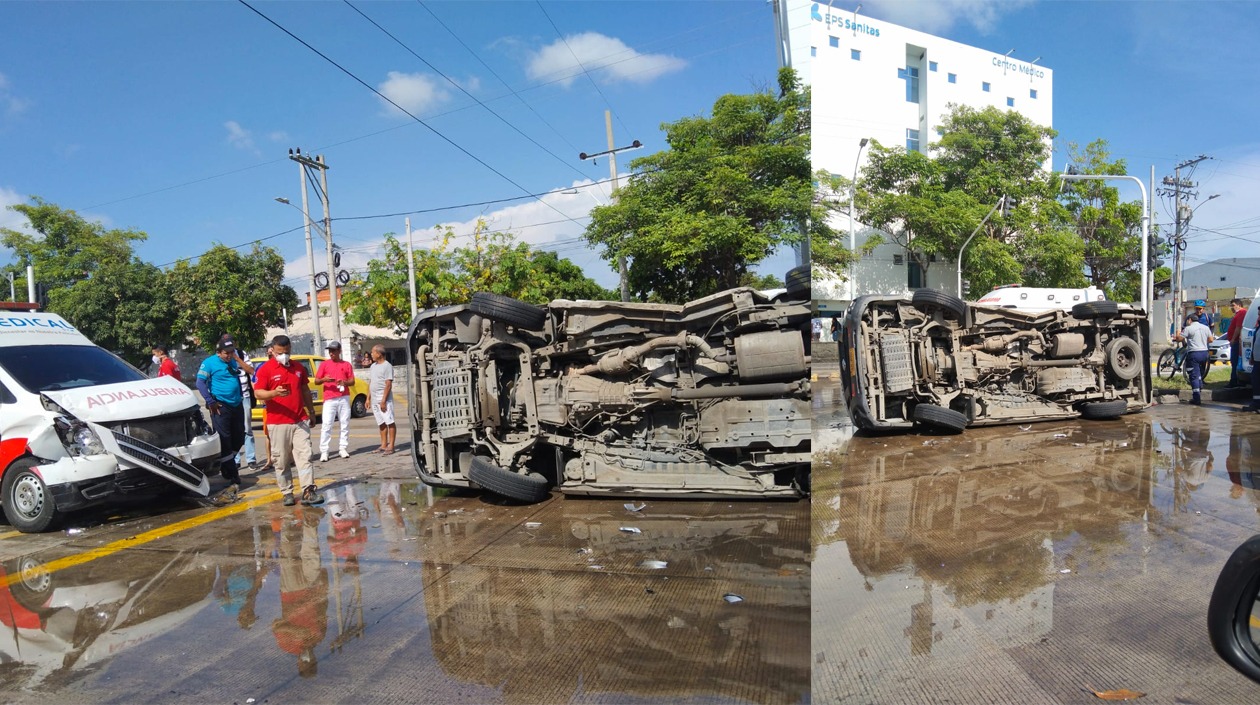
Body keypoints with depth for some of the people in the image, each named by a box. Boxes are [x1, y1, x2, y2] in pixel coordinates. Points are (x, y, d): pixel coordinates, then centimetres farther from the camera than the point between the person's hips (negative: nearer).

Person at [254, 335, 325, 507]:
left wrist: (311, 410, 24)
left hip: (300, 421, 3)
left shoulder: (298, 367, 13)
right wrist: (274, 393, -26)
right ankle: (287, 493, 12)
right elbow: (258, 393, -8)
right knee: (281, 461, 2)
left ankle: (308, 491, -7)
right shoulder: (265, 369, -2)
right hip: (277, 423, -3)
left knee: (304, 456, -4)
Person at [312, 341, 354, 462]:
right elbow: (316, 381, 5)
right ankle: (324, 452, -6)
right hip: (329, 399, -2)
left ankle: (343, 448, 12)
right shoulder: (324, 364, 7)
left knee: (345, 424, 4)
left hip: (344, 398, 2)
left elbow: (352, 382, 9)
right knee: (326, 425, -6)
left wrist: (345, 382, -13)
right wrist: (324, 379, -16)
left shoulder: (347, 365, 9)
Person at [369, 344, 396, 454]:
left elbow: (388, 385, -14)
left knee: (389, 422, -5)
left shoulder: (387, 366, -9)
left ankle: (391, 446, -4)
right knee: (381, 423, 11)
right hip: (375, 400, 8)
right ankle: (383, 445, 15)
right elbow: (370, 383, 20)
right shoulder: (373, 366, 16)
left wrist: (383, 401, -18)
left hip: (384, 400, -8)